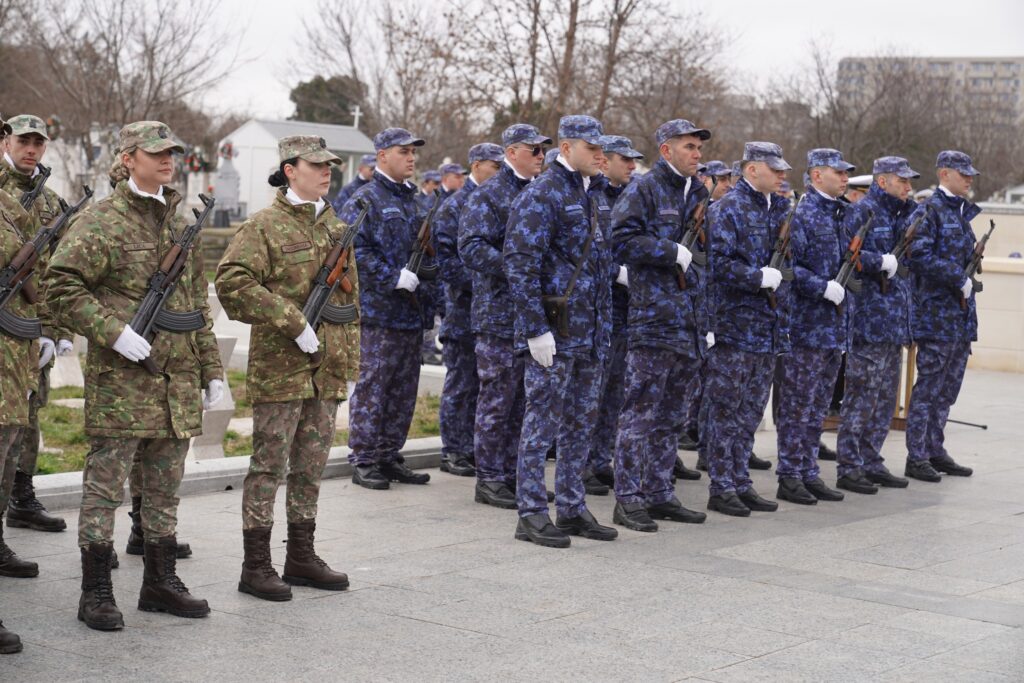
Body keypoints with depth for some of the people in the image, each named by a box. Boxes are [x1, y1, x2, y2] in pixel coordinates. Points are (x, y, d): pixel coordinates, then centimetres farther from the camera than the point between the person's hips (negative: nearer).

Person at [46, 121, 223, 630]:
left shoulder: (180, 223, 15)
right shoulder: (100, 221, -7)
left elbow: (198, 303, 20)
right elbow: (61, 286, -13)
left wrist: (211, 369, 17)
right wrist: (113, 331, -20)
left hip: (178, 381, 7)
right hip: (119, 381, -7)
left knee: (165, 488, 13)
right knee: (105, 487, 0)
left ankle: (160, 583, 24)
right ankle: (95, 594, 7)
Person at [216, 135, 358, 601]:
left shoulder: (336, 229, 14)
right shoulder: (264, 225, -7)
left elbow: (349, 300, 19)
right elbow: (232, 282, -19)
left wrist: (350, 365, 16)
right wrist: (293, 322, -21)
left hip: (327, 371, 7)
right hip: (279, 368, -6)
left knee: (310, 467, 13)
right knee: (269, 466, -1)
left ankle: (301, 558, 23)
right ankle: (256, 566, 6)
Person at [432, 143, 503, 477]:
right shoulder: (455, 206, -7)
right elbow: (444, 255, -14)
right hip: (464, 307, -7)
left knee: (485, 381, 10)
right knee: (461, 383, -2)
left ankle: (473, 447, 18)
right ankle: (452, 452, 5)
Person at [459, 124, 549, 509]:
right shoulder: (488, 196, -8)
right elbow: (471, 248, -18)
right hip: (500, 314, -7)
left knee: (524, 399, 12)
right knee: (497, 399, -3)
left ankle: (514, 474, 20)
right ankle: (489, 479, 5)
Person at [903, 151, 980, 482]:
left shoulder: (962, 211, 15)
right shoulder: (929, 210, -10)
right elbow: (921, 255, -22)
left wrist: (967, 281, 10)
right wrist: (960, 279, -19)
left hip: (961, 313, 8)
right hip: (936, 313, -8)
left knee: (947, 390, 13)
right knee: (928, 387, -4)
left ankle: (935, 451, 21)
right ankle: (916, 458, 1)